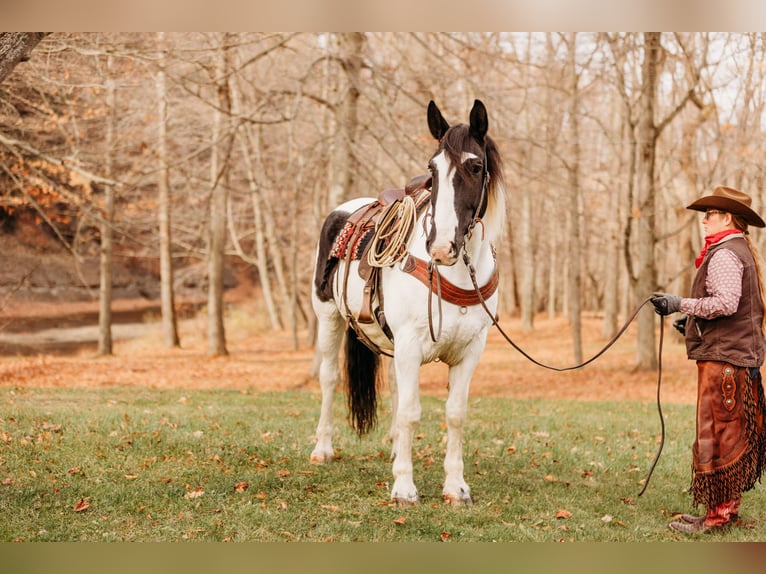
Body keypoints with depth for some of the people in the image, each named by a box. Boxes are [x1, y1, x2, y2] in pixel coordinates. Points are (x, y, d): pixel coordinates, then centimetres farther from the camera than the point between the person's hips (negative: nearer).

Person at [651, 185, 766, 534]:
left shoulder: (724, 254, -13)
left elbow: (726, 302, -25)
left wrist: (681, 304, -20)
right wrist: (694, 322, 22)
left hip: (722, 358, -11)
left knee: (717, 436, -7)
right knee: (735, 436, 13)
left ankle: (718, 514, -5)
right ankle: (728, 506, 19)